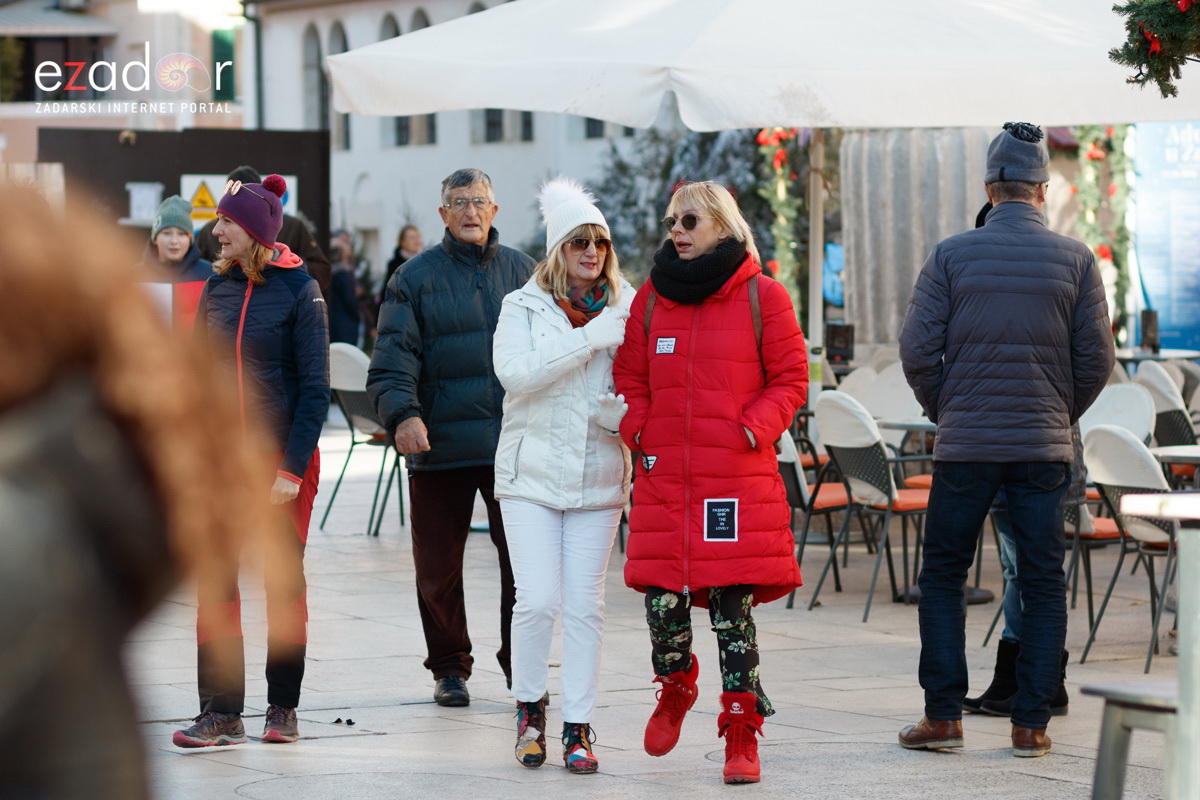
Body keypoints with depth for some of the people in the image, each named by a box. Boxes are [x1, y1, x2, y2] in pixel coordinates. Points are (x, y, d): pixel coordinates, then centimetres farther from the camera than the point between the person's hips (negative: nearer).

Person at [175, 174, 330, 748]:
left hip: (283, 455, -4)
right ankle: (221, 714, 0)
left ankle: (283, 708, 16)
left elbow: (314, 387, -8)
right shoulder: (217, 288, 8)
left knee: (283, 580, 5)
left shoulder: (299, 291, -6)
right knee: (215, 582, -3)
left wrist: (292, 467, -14)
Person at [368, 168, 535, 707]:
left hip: (514, 443, 1)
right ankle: (449, 667, 20)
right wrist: (402, 413, -22)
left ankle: (520, 662, 13)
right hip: (440, 445, -1)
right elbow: (393, 358, -5)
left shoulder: (521, 272, 11)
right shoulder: (415, 278, 3)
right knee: (438, 564, 5)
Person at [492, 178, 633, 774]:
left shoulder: (627, 312, 5)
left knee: (584, 605, 1)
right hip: (532, 473, -2)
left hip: (597, 477, 2)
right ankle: (528, 707, 14)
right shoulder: (523, 307, 1)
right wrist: (588, 339, -20)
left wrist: (630, 416, -16)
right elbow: (515, 372, -16)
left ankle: (577, 726, 9)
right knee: (537, 600, -9)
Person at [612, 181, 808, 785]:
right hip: (664, 476, 3)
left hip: (737, 478, -3)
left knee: (733, 610, -4)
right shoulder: (651, 298, 11)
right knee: (661, 601, 0)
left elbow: (790, 381, 3)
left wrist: (752, 429, -10)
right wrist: (637, 428, 2)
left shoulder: (762, 297, 1)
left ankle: (742, 736, 7)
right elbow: (630, 378, 18)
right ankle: (675, 688, 32)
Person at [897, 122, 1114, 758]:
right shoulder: (1074, 259, -1)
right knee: (1043, 584, 7)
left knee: (942, 577, 10)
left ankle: (943, 716, 5)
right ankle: (1031, 724, 5)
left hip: (965, 445, -1)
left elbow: (917, 349, -5)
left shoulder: (951, 255, -3)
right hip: (1045, 449, 1)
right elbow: (1096, 358, 1)